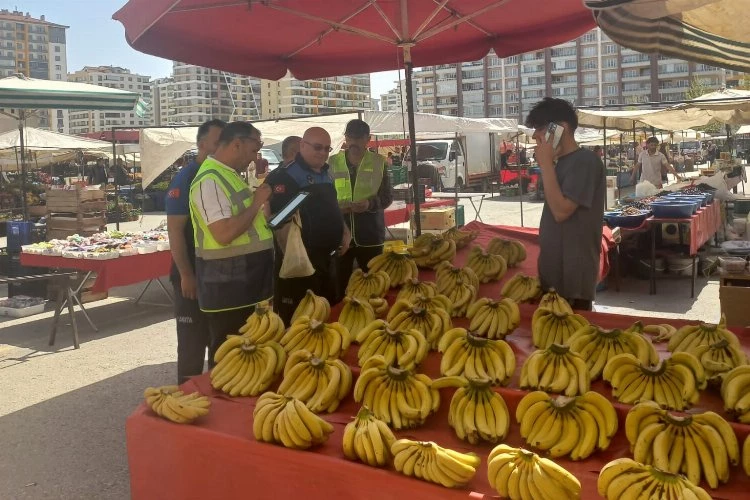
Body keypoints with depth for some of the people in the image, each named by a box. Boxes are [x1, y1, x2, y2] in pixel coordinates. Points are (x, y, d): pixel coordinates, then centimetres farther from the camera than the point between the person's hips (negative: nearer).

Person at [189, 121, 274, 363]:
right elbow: (224, 234, -28)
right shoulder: (210, 180, -18)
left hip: (246, 279, 10)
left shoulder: (231, 175, 13)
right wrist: (256, 203, -17)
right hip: (226, 283, -10)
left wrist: (266, 204, 9)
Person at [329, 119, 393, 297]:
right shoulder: (332, 163, 6)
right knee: (339, 282, 3)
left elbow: (388, 196, 3)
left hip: (370, 235, 0)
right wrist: (336, 206, -12)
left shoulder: (378, 163, 4)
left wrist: (371, 203, -18)